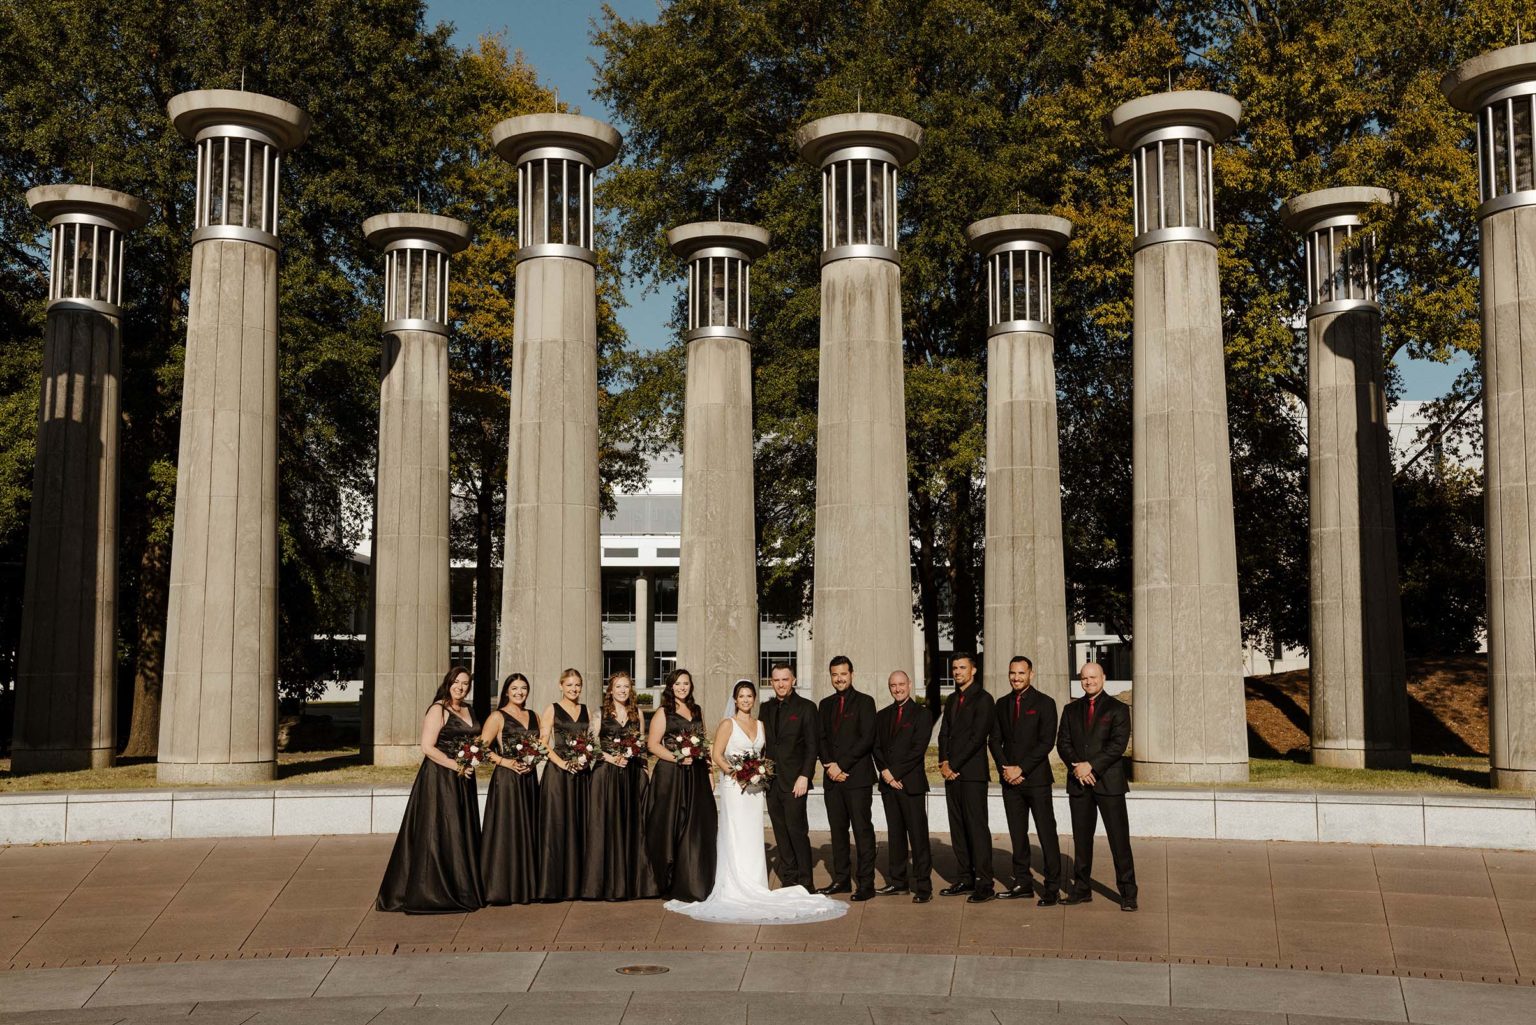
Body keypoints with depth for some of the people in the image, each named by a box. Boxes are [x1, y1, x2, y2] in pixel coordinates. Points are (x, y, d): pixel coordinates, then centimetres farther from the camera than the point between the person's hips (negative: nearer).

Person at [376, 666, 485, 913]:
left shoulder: (467, 710, 14)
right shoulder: (438, 710, -10)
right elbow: (427, 747, -17)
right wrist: (455, 765, -19)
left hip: (462, 781, 8)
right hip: (439, 779, -8)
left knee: (463, 834, 10)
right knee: (439, 834, -5)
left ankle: (461, 890, 17)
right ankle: (434, 893, 2)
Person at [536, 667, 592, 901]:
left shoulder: (586, 710, 13)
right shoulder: (552, 709, 2)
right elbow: (543, 742, -5)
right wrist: (561, 762, -16)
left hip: (582, 772, 4)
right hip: (558, 773, -4)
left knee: (580, 826, 4)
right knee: (557, 825, -5)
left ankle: (578, 882, 11)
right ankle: (555, 884, -2)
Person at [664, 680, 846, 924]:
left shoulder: (761, 725, 13)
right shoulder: (728, 724, -2)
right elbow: (717, 755, -6)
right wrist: (735, 773, -17)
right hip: (734, 786, -5)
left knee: (753, 838, 7)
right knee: (735, 838, -4)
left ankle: (753, 888, 11)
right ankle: (735, 889, 0)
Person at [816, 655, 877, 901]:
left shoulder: (864, 702, -1)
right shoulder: (825, 704, 16)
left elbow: (867, 739, -10)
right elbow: (820, 739, 11)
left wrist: (842, 765, -13)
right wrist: (829, 766, -6)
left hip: (857, 776, -5)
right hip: (832, 778, 6)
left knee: (862, 830, -5)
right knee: (837, 829, 9)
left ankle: (866, 883, -4)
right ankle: (841, 879, 16)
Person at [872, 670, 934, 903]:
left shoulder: (921, 714, -1)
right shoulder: (882, 716, 16)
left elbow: (918, 749, -9)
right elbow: (877, 747, 11)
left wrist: (895, 773, -12)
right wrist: (885, 773, -5)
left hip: (911, 783, -5)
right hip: (888, 782, 5)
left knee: (918, 835, -7)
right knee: (895, 834, 10)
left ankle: (923, 886, -5)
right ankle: (898, 881, 17)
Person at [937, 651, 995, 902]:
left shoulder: (983, 699, -6)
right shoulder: (952, 700, 19)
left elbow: (978, 736, -12)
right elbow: (944, 733, 17)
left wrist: (954, 765, -12)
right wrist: (944, 762, 0)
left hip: (972, 772, -8)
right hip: (952, 772, 8)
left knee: (977, 827, -9)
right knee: (958, 828, 7)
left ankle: (984, 884, -9)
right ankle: (966, 878, 13)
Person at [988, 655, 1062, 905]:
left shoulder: (1044, 703, -3)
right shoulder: (1002, 704, 13)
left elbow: (1047, 742, -10)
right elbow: (995, 740, 11)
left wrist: (1021, 769, -14)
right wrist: (1005, 769, -5)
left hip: (1036, 779, -5)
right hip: (1010, 780, 5)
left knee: (1047, 834, -5)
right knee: (1017, 834, 9)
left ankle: (1052, 888, -2)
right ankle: (1022, 884, 16)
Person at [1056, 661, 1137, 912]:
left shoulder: (1117, 709, 3)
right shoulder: (1071, 710, 15)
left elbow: (1118, 744, -8)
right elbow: (1062, 743, 7)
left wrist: (1091, 765, -16)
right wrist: (1077, 767, -10)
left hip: (1108, 782, -4)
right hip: (1079, 783, 4)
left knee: (1119, 839, -5)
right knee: (1081, 838, 8)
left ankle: (1128, 893, -1)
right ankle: (1082, 888, 16)